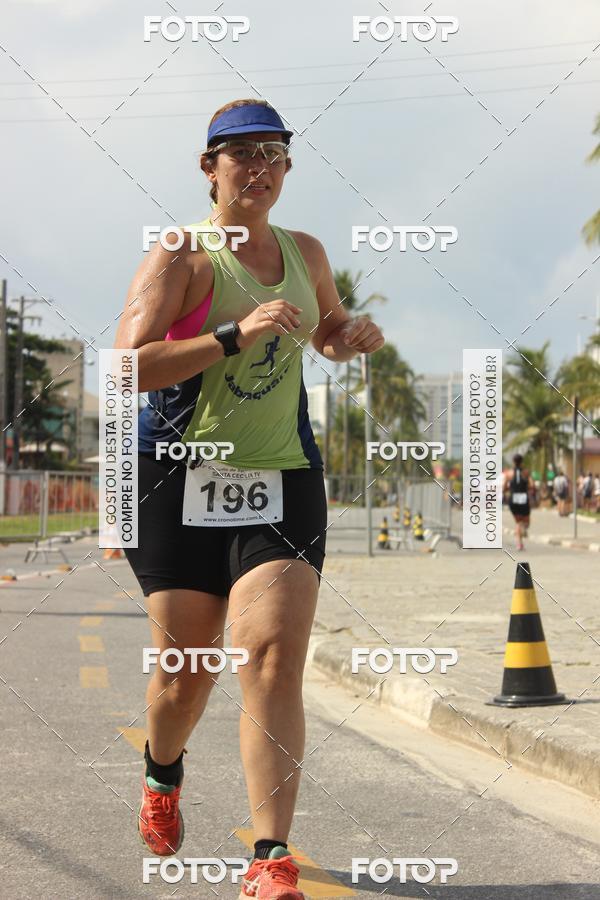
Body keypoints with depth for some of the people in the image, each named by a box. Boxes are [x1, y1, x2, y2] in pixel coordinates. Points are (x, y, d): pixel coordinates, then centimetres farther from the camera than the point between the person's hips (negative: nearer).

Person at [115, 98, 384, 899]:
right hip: (181, 481, -3)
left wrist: (354, 336, 8)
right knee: (186, 673, 5)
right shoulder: (181, 256, -5)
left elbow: (327, 334, 32)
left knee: (274, 658, -15)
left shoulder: (306, 254, 13)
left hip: (282, 482, 3)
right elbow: (129, 366, -17)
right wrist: (237, 336, -25)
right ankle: (163, 775, 41)